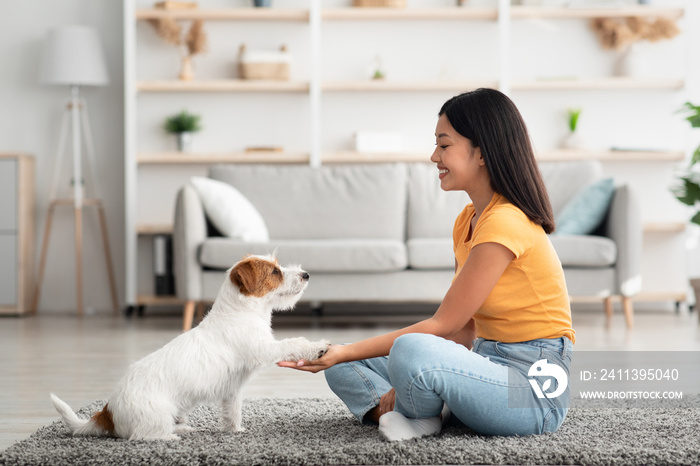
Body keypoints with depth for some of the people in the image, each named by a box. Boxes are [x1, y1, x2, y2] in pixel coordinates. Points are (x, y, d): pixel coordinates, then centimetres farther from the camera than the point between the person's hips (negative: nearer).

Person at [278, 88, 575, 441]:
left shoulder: (505, 224, -19)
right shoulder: (468, 220, 12)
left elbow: (442, 325, -19)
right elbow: (463, 327, 9)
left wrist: (346, 352, -17)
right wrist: (409, 383, -4)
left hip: (535, 387, -9)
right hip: (489, 366, 9)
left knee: (412, 350, -36)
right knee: (342, 365, 8)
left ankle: (421, 415, -6)